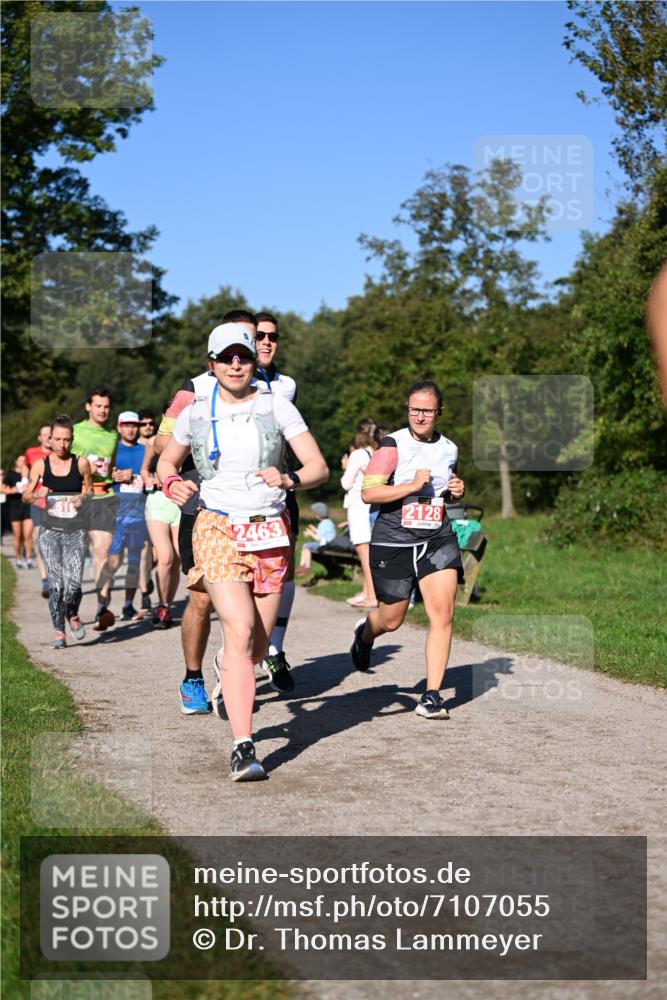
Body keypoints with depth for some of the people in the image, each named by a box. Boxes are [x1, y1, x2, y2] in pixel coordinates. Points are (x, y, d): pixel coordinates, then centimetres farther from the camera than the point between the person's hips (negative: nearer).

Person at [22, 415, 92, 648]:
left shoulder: (81, 463, 0)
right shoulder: (40, 465, 2)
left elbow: (89, 488, 16)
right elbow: (26, 496, 8)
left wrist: (84, 497, -6)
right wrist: (37, 494, -14)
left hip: (75, 531, -1)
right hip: (50, 531, 1)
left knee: (73, 584, -11)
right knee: (55, 583, -6)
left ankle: (72, 614, 22)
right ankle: (58, 630, 9)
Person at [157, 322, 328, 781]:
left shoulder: (277, 407, 0)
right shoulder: (195, 414, 4)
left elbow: (319, 467, -3)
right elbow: (166, 461, 20)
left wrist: (288, 479, -24)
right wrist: (172, 483, -3)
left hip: (270, 532, 1)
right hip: (218, 529, -1)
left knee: (257, 649, 7)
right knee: (240, 632, -20)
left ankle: (228, 671, 46)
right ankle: (243, 748, -21)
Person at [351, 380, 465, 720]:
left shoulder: (449, 449, 8)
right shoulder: (393, 445, -8)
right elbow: (368, 492, -15)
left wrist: (455, 492, 4)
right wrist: (413, 485, -23)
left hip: (438, 541, 3)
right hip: (393, 542, -3)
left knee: (442, 613, -13)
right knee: (391, 620, 10)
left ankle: (432, 695, -7)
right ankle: (365, 633, 48)